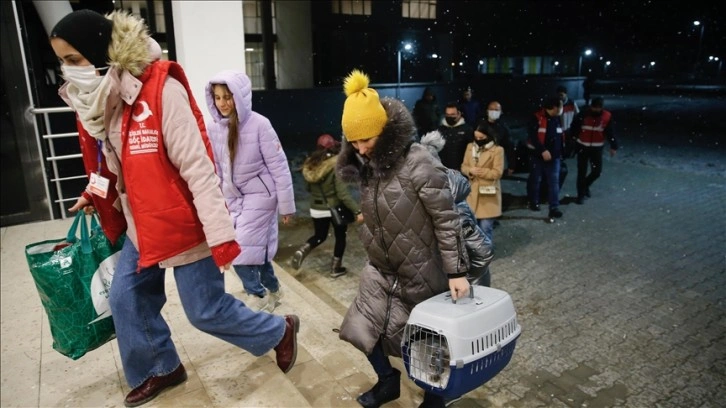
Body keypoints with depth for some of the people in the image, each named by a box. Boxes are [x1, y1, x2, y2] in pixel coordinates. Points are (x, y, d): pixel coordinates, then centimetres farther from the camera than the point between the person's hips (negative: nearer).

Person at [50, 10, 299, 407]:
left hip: (183, 222, -8)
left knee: (206, 310, 3)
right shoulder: (98, 95, 4)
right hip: (141, 223, 8)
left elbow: (197, 167, -25)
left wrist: (221, 235, -25)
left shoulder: (162, 90, -22)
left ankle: (280, 331, 28)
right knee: (126, 299, 16)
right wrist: (94, 194, 4)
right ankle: (160, 369, 39)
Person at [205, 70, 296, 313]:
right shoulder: (213, 127, -3)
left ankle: (258, 295, 14)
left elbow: (278, 165, -13)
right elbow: (215, 167, 7)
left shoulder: (259, 124, -17)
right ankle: (271, 289, 34)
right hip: (234, 196, 5)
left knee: (241, 248, -8)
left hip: (260, 193, -5)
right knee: (256, 246, 11)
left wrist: (286, 205, -11)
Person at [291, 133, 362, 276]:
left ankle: (302, 251, -3)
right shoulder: (337, 164, -20)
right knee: (340, 237, 17)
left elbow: (308, 188, 9)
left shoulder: (310, 164, -3)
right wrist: (357, 210, -22)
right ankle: (336, 268, 22)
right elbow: (343, 193, -24)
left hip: (317, 209, 5)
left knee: (319, 236, 23)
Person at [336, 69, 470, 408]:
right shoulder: (367, 164, -2)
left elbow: (447, 221, -20)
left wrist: (456, 271, -18)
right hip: (380, 268, 7)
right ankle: (387, 380, 39)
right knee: (364, 327, 12)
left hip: (421, 272, -6)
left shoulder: (419, 164, -24)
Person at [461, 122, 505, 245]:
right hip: (472, 192, 5)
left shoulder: (497, 150, -9)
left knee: (486, 226, -3)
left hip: (488, 194, -5)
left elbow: (497, 173, -12)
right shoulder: (470, 147, 7)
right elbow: (464, 166, 9)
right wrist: (470, 170, -13)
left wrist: (480, 171, -15)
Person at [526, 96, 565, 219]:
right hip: (538, 156, -5)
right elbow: (533, 136, -20)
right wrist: (543, 150, -25)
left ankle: (554, 208, 0)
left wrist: (560, 152, 16)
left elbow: (560, 136, 18)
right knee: (535, 180, 9)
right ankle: (534, 202, 28)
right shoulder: (537, 118, -14)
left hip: (554, 156, 5)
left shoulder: (557, 119, 9)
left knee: (554, 182, -1)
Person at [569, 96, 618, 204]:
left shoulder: (607, 116, -4)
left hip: (597, 148, 2)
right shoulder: (583, 114, -9)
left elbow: (611, 132, 2)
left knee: (597, 171, 2)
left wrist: (613, 146, -2)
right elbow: (574, 129, -3)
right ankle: (581, 194, 11)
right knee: (582, 172, 0)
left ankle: (585, 185, 32)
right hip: (582, 147, -2)